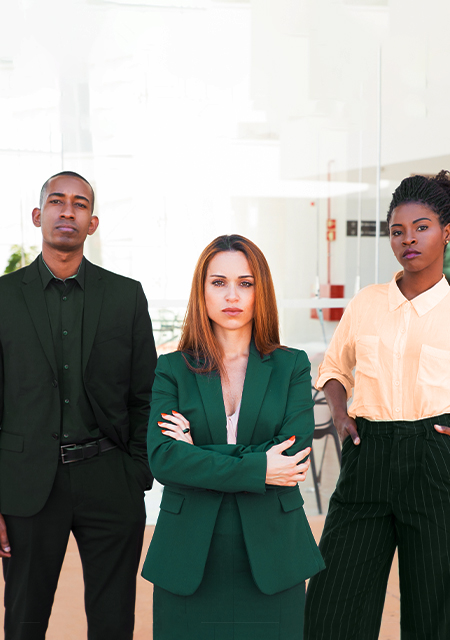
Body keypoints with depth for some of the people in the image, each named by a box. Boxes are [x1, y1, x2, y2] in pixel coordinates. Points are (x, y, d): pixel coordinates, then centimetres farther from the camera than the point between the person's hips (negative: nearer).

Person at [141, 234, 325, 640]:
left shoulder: (291, 366, 3)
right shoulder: (173, 370, 3)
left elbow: (295, 457, -9)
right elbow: (162, 459, -11)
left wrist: (200, 455, -10)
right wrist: (257, 469, -16)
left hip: (269, 556, 0)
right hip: (189, 558, 0)